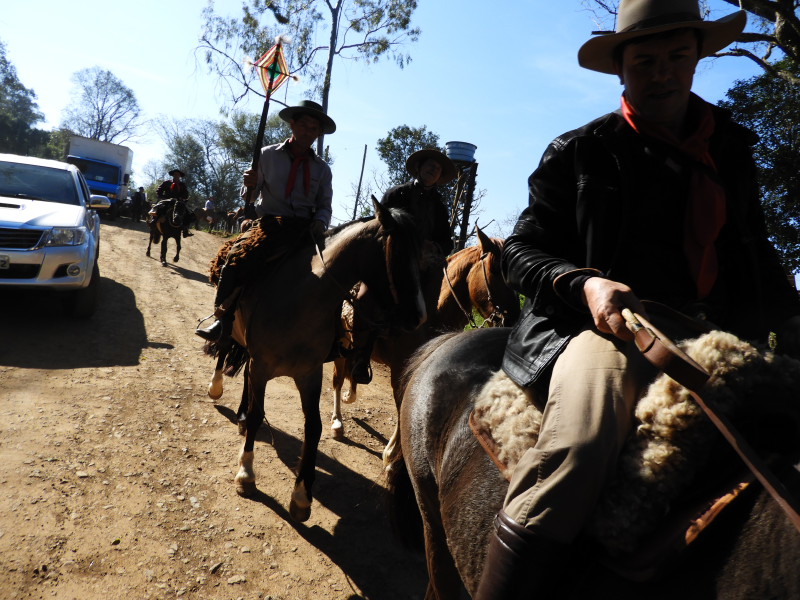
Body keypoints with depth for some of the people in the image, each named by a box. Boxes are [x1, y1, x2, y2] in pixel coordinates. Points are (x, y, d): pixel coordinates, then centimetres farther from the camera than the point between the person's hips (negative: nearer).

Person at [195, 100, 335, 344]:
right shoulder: (268, 155, 9)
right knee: (239, 256, -29)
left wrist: (320, 222, -9)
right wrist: (249, 185, -13)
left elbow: (324, 204, 14)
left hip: (305, 230, 2)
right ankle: (223, 322, -14)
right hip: (269, 223, -2)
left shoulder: (322, 168, 14)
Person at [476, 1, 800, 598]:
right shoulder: (579, 151, 6)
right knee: (577, 451, -36)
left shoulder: (733, 148, 20)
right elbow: (521, 250, 4)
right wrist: (584, 284, -16)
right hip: (603, 325, -5)